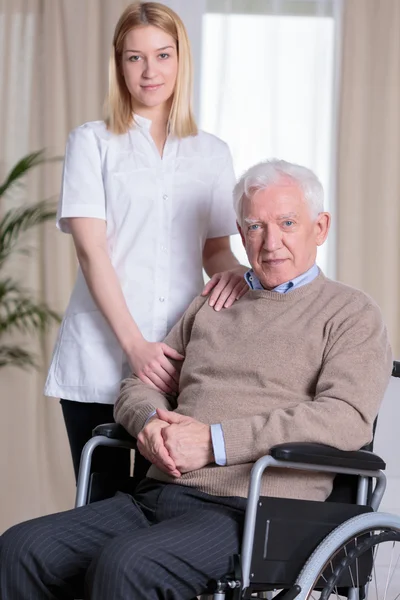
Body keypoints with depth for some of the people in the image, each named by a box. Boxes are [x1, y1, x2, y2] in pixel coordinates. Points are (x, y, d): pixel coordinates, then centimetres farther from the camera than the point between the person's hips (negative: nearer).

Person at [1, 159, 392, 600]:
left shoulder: (351, 315, 6)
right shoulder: (211, 306, 26)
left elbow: (347, 418, -11)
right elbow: (138, 385, 28)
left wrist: (214, 441, -15)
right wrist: (149, 422, 0)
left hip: (249, 513, -6)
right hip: (156, 496, 6)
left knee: (124, 564, -34)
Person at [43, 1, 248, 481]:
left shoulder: (212, 153, 15)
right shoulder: (92, 142, 5)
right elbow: (91, 249, -5)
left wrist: (233, 271, -8)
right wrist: (133, 343, -16)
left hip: (181, 363, 2)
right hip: (101, 359, -2)